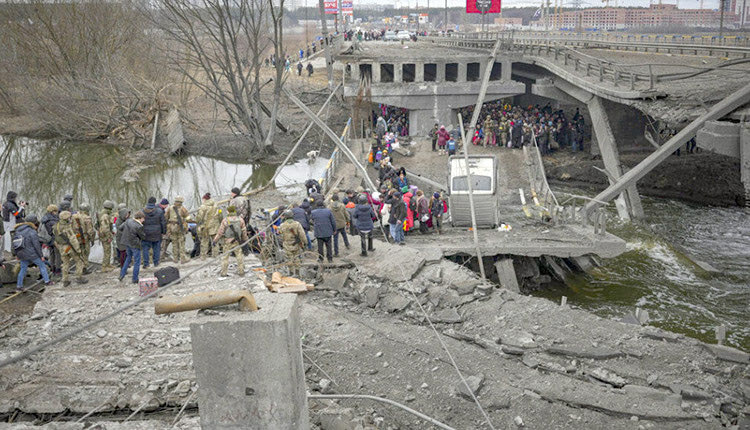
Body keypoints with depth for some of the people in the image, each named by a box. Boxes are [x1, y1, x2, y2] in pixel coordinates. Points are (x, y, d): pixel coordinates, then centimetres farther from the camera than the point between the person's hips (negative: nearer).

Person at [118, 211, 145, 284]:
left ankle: (122, 274, 25)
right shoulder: (139, 226, -24)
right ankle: (135, 279, 13)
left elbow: (120, 227, 8)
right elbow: (143, 237, -11)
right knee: (137, 261, 7)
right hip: (134, 245, -7)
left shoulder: (128, 221, -4)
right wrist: (144, 226, -5)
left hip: (126, 242, 7)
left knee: (129, 257, 28)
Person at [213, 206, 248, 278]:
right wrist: (245, 239, 22)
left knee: (225, 256, 5)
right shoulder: (240, 220, -1)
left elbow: (220, 232, -7)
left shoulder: (225, 221, -10)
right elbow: (244, 231, 7)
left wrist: (215, 240, 2)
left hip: (228, 241, -2)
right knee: (239, 256, 10)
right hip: (237, 242, 2)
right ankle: (241, 272, 12)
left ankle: (223, 273, 9)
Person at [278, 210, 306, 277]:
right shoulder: (297, 224, -11)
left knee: (289, 259, 11)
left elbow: (279, 232, 8)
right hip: (296, 244, 1)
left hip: (287, 246, -1)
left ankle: (291, 273, 15)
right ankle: (297, 272, 18)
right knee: (296, 258, 16)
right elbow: (302, 234, -12)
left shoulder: (283, 225, -12)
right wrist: (303, 243, -1)